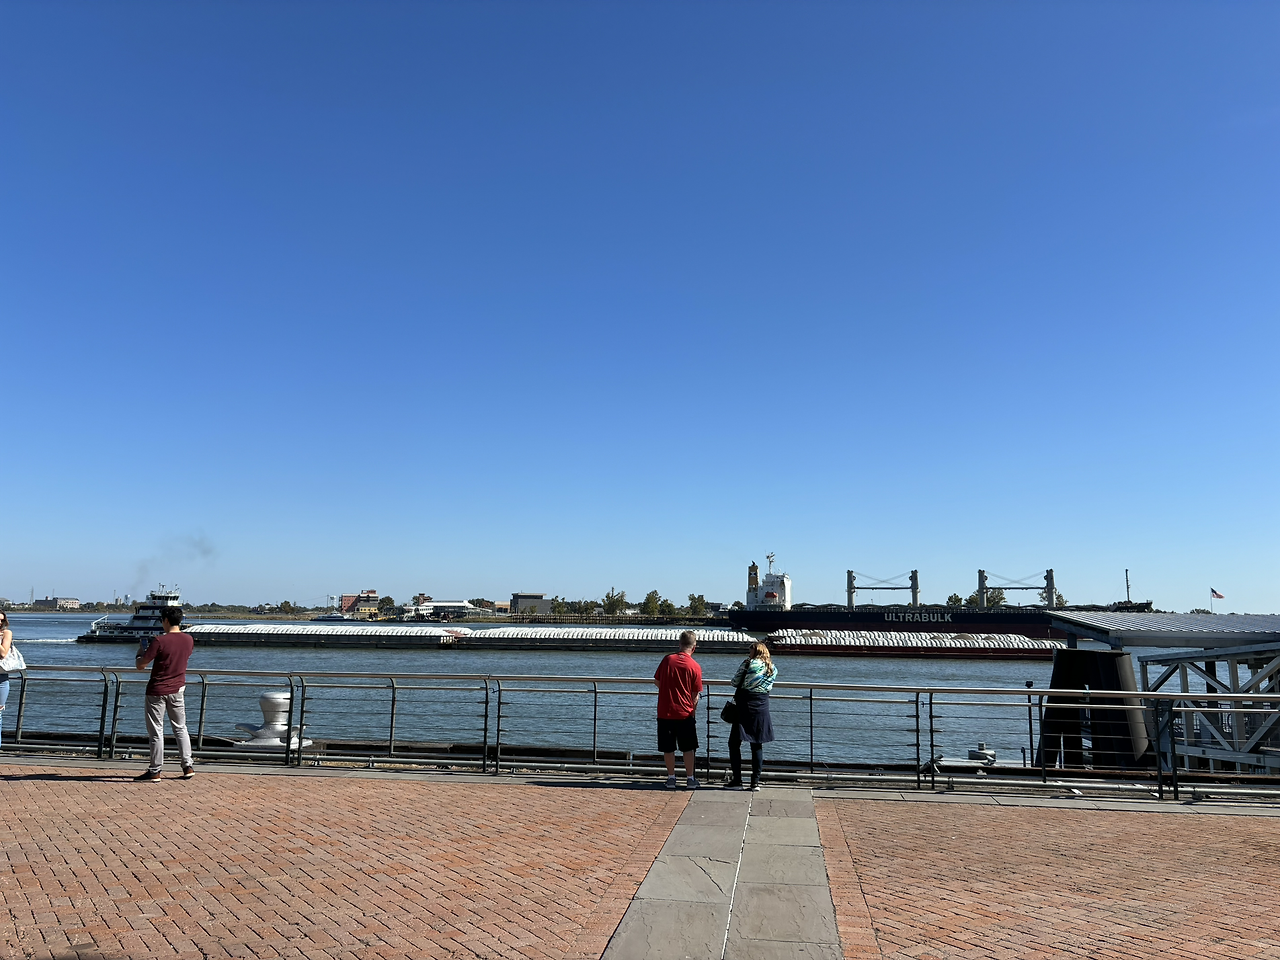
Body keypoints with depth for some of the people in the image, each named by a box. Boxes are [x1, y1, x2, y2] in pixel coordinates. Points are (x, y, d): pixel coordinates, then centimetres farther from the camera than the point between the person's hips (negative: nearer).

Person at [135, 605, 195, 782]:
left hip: (157, 691, -5)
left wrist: (140, 653, 5)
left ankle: (155, 771, 10)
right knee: (180, 728, 14)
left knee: (156, 732, 4)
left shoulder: (160, 641, -18)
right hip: (177, 689, 5)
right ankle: (188, 766, 12)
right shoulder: (188, 640, -1)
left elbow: (140, 665, -16)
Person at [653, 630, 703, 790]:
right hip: (685, 713, -1)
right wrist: (692, 711, 11)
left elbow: (656, 682, 6)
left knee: (668, 748, 11)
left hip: (665, 712, 1)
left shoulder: (667, 659, -4)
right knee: (688, 748, 12)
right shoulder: (695, 667, -8)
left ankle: (671, 778, 17)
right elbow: (695, 694, -3)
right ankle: (690, 779, 16)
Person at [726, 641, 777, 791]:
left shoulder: (748, 664, -8)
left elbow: (735, 682, -3)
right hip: (762, 710, 5)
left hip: (745, 709, -5)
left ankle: (737, 780, 1)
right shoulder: (773, 669, 8)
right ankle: (755, 781, 10)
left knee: (734, 743, 3)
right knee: (757, 746, 11)